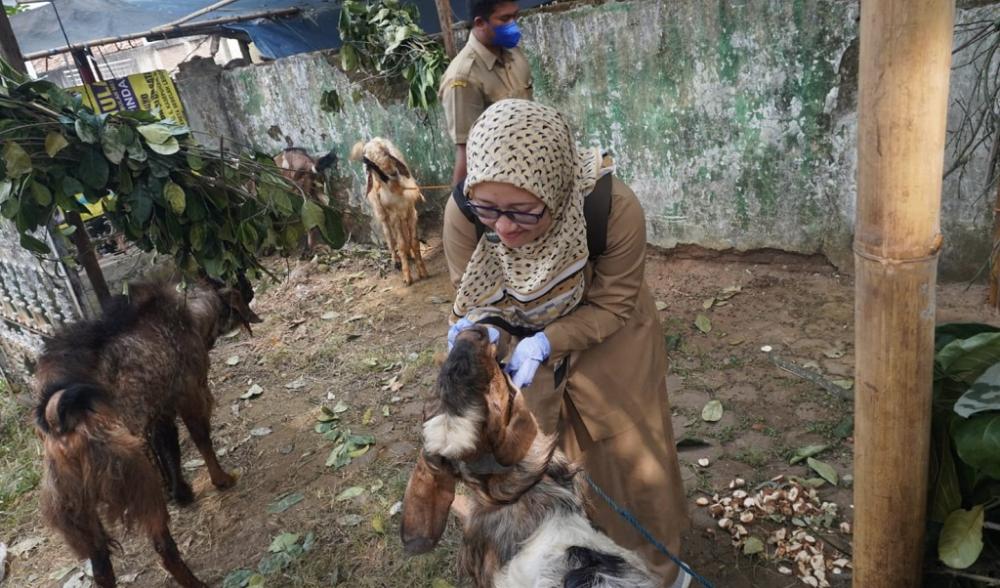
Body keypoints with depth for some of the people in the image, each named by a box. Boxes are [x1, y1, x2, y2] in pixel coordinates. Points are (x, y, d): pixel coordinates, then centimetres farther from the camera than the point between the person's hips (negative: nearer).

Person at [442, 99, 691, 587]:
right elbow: (470, 299, -15)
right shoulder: (463, 214, -31)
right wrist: (483, 332, -37)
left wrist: (545, 343, -35)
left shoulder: (615, 210, -37)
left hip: (608, 343, -1)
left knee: (626, 453, 14)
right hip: (522, 346, 2)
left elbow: (612, 305, -21)